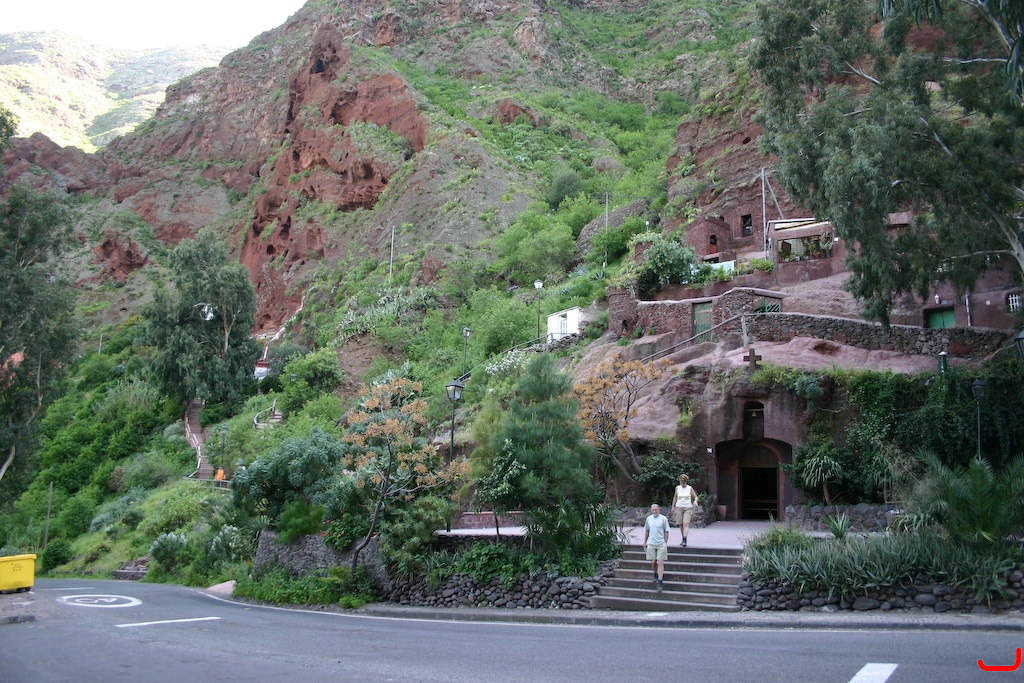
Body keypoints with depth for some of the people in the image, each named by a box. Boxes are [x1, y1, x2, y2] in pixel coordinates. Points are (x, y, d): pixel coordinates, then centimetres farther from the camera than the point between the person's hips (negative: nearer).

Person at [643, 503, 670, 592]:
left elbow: (666, 532, 1)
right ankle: (656, 575, 35)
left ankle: (660, 582, -6)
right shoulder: (649, 518, 7)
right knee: (653, 562, 7)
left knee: (660, 563, -6)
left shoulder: (663, 519, -3)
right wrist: (645, 542, 18)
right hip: (651, 544, 3)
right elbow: (647, 531, 17)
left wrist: (665, 543, -1)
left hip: (661, 544, -3)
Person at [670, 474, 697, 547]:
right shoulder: (677, 488, 6)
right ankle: (683, 539, 22)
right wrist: (673, 507, 16)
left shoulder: (690, 488, -1)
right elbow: (675, 497, 17)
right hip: (679, 507, 3)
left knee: (686, 524, -15)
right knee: (680, 524, 5)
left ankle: (685, 540, -23)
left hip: (688, 508, -3)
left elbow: (695, 496, 4)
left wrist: (695, 501, -17)